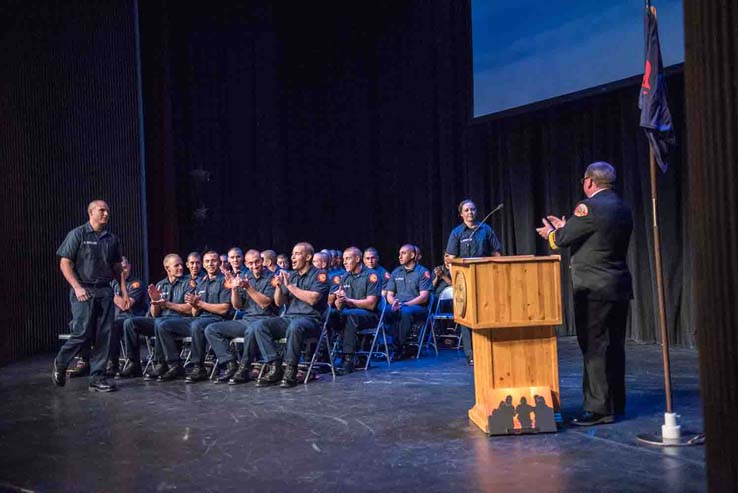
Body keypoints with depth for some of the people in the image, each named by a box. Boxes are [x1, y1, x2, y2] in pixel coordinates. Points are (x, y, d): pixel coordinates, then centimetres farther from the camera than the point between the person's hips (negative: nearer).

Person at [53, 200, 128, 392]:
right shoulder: (77, 234, -1)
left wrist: (124, 292, 9)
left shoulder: (112, 239, 13)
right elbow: (65, 263, -4)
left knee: (104, 336, 0)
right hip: (84, 291, -5)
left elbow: (118, 267, 17)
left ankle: (97, 377, 7)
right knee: (83, 333, -8)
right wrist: (77, 287, -14)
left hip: (105, 291, 5)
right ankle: (60, 363, 19)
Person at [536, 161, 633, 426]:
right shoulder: (622, 208, 12)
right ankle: (616, 403, 24)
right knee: (614, 346, 14)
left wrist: (551, 233, 14)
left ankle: (599, 408, -2)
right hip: (620, 287, 9)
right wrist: (564, 227, 25)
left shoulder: (588, 207, -15)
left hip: (594, 290, -9)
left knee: (594, 347, -4)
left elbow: (562, 240, -9)